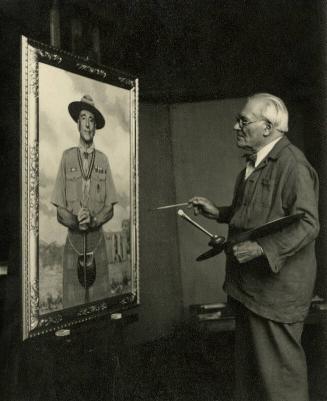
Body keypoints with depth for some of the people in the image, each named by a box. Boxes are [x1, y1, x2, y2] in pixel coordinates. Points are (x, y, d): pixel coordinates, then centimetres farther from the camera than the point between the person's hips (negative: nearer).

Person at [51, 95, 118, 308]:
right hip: (73, 240, -1)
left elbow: (110, 208, 4)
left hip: (97, 240, 1)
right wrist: (75, 220, -16)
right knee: (72, 302, 2)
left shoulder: (103, 160, 3)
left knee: (100, 300, 5)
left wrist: (92, 220, -13)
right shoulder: (67, 157, 1)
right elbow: (59, 210, 2)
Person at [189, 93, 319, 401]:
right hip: (248, 283, 9)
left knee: (278, 368, 3)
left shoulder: (292, 164, -17)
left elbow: (307, 224, -22)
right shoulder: (254, 163, 13)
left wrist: (261, 248, -29)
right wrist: (219, 213, 11)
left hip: (276, 286, -9)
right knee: (248, 362, 21)